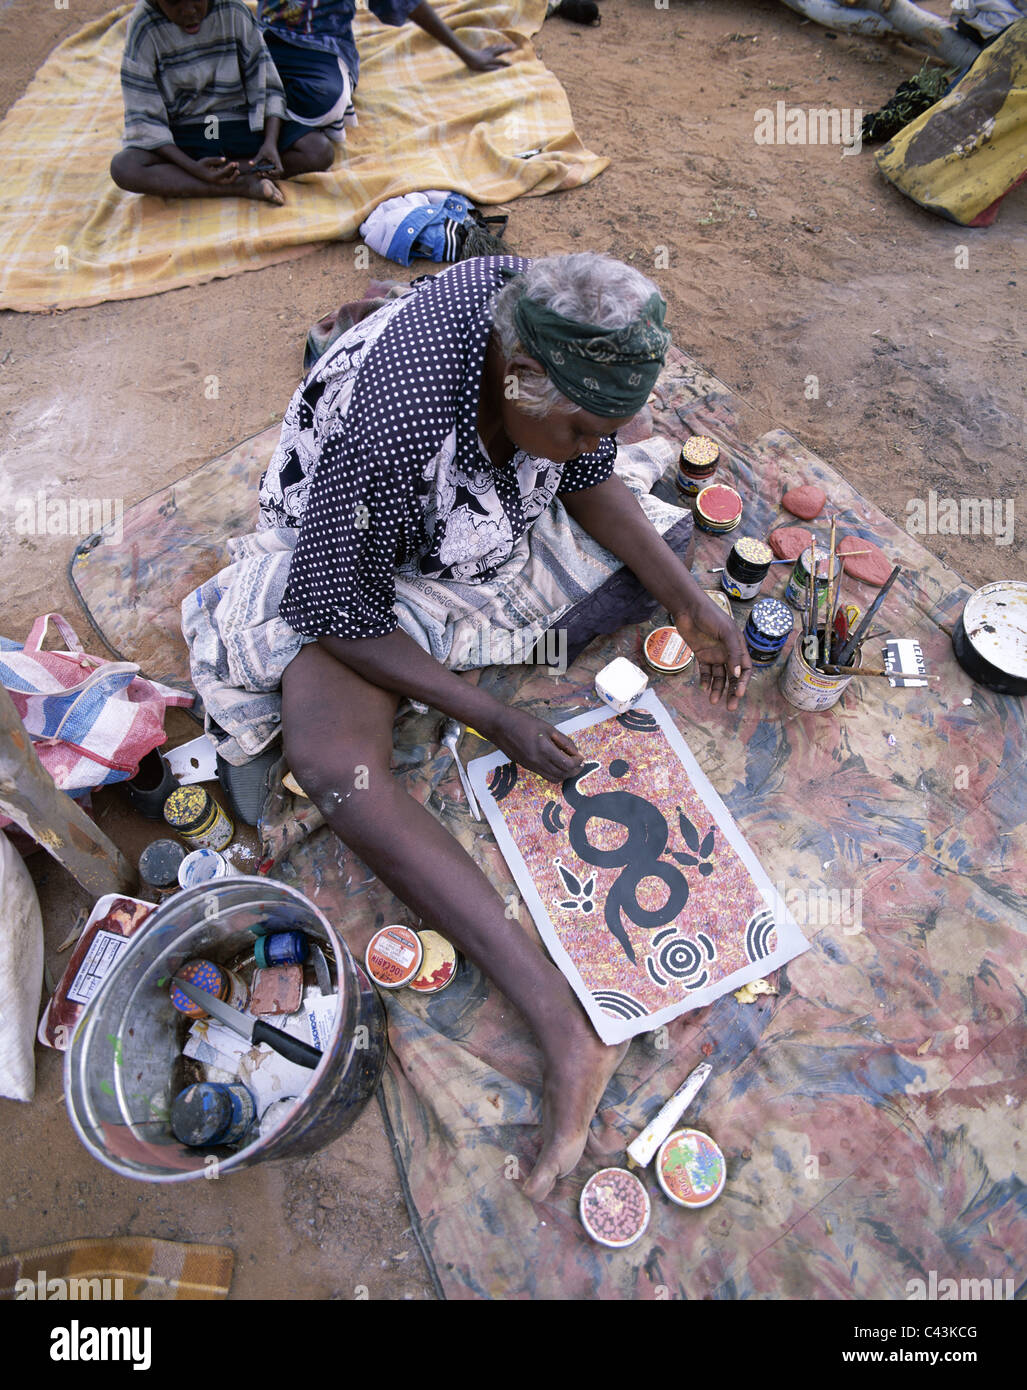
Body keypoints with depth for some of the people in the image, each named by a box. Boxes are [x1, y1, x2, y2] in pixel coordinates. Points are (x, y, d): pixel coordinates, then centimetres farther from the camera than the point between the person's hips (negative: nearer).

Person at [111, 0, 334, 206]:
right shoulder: (144, 26, -12)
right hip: (184, 135, -2)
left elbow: (266, 85, -2)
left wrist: (270, 143, -21)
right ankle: (242, 185, -28)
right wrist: (192, 167, -28)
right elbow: (143, 116, -13)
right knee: (123, 168, -31)